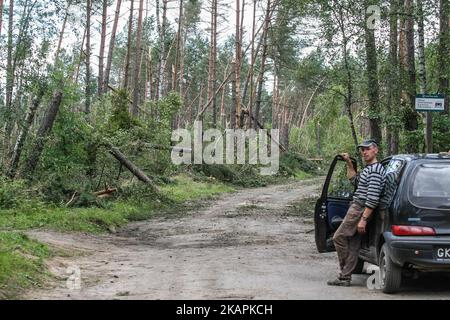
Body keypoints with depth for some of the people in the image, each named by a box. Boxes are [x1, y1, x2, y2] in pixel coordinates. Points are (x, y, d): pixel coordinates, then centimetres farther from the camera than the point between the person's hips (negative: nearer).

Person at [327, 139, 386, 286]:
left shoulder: (375, 170, -15)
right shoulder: (368, 168, 18)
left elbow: (373, 198, -22)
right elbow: (354, 180, 37)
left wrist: (363, 219, -24)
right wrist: (349, 163, 26)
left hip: (360, 209, -10)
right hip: (357, 207, 10)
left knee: (339, 237, -7)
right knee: (353, 244, 7)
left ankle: (345, 274, -2)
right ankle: (345, 277, 8)